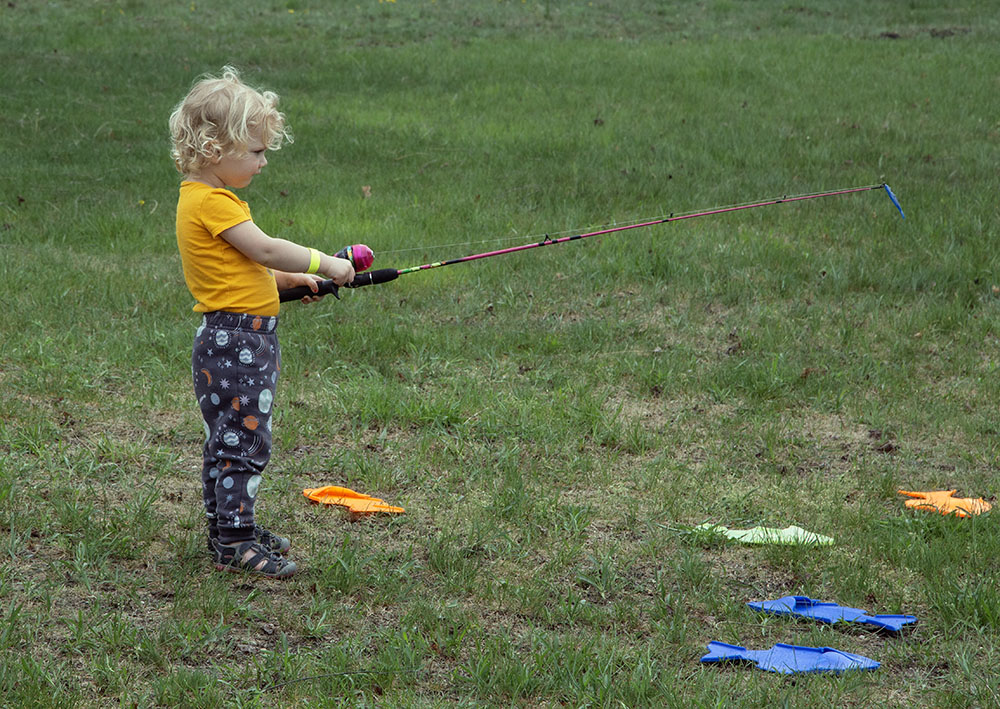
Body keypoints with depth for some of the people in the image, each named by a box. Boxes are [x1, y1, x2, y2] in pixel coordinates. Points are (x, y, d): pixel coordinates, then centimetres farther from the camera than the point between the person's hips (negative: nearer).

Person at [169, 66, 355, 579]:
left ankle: (230, 528, 24)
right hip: (232, 339, -11)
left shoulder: (207, 197, 16)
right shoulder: (210, 201, -17)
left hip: (247, 339, 11)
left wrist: (290, 279, 14)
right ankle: (234, 543, -6)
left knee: (229, 439, 16)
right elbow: (264, 250, -20)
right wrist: (325, 263, -11)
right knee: (244, 440, -9)